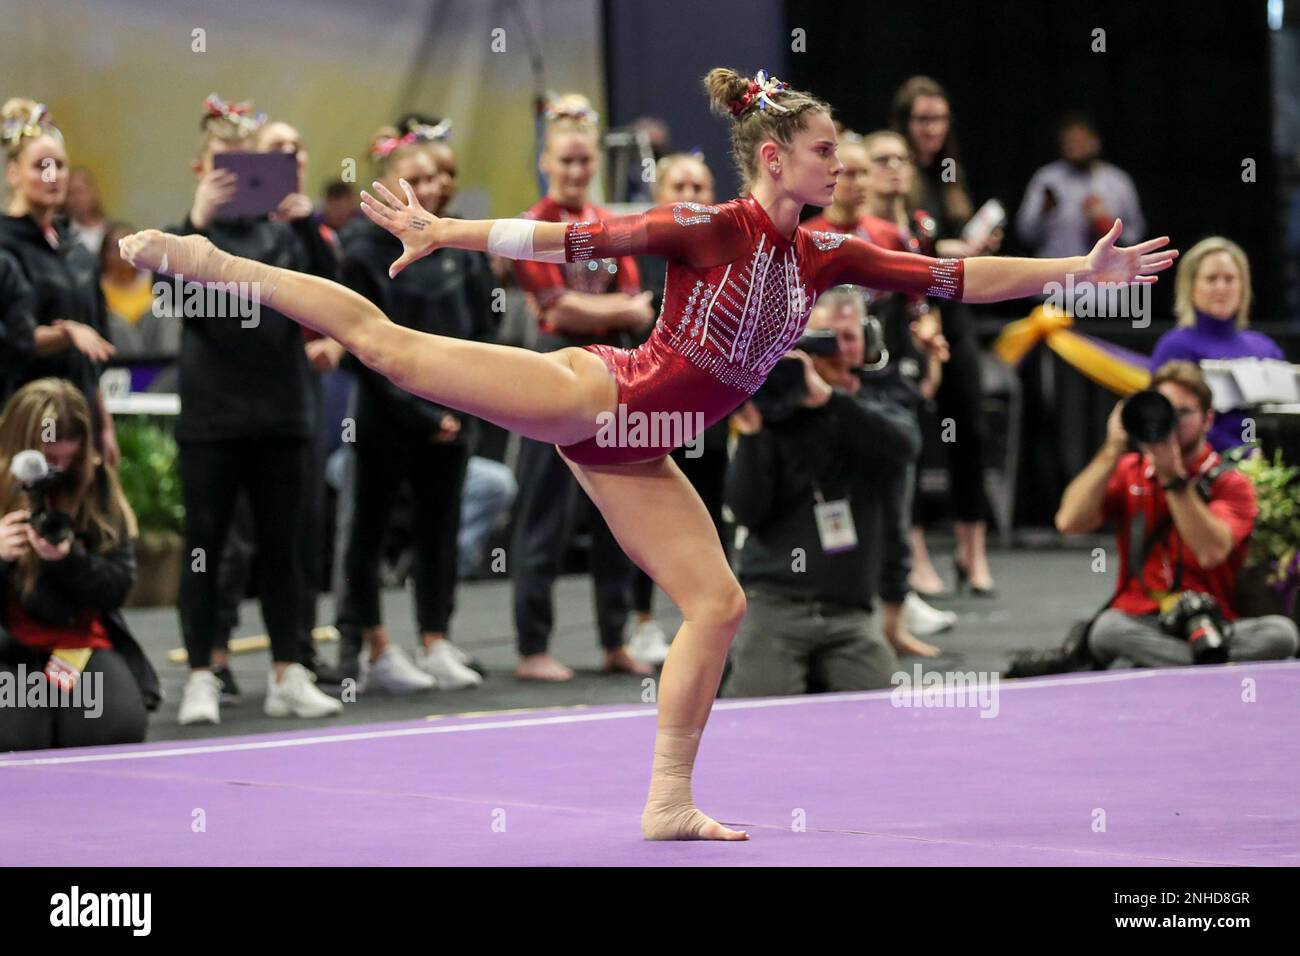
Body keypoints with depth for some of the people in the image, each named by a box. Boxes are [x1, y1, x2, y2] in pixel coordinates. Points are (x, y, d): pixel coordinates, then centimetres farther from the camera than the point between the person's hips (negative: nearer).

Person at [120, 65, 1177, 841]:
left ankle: (670, 802, 6)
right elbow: (580, 235, -17)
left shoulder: (825, 255, 5)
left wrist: (1083, 269, 2)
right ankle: (203, 259, -3)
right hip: (593, 395, -7)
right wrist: (447, 233, -19)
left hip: (634, 453, 7)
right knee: (389, 343, -11)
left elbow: (958, 277, 7)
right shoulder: (711, 229, -15)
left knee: (719, 603, 1)